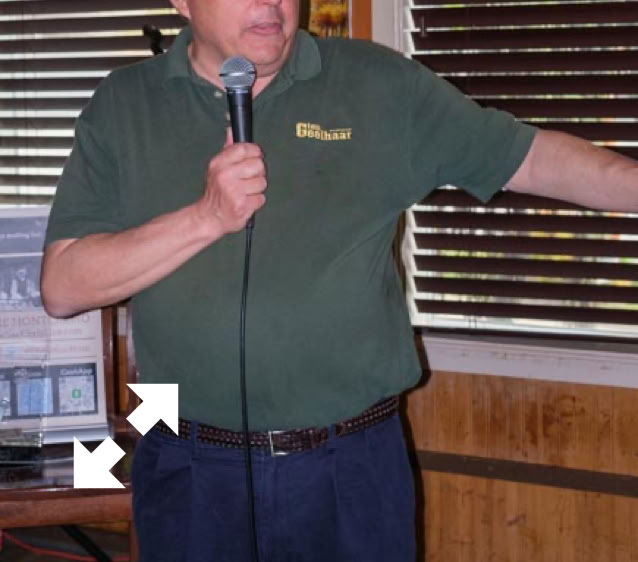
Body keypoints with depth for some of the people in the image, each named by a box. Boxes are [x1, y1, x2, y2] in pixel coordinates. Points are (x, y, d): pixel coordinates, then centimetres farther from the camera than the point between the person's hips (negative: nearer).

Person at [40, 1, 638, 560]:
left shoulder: (380, 86, 2)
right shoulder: (122, 106, 1)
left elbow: (532, 157, 4)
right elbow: (61, 288, -5)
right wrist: (206, 218, -16)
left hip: (354, 467, 0)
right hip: (191, 472, 0)